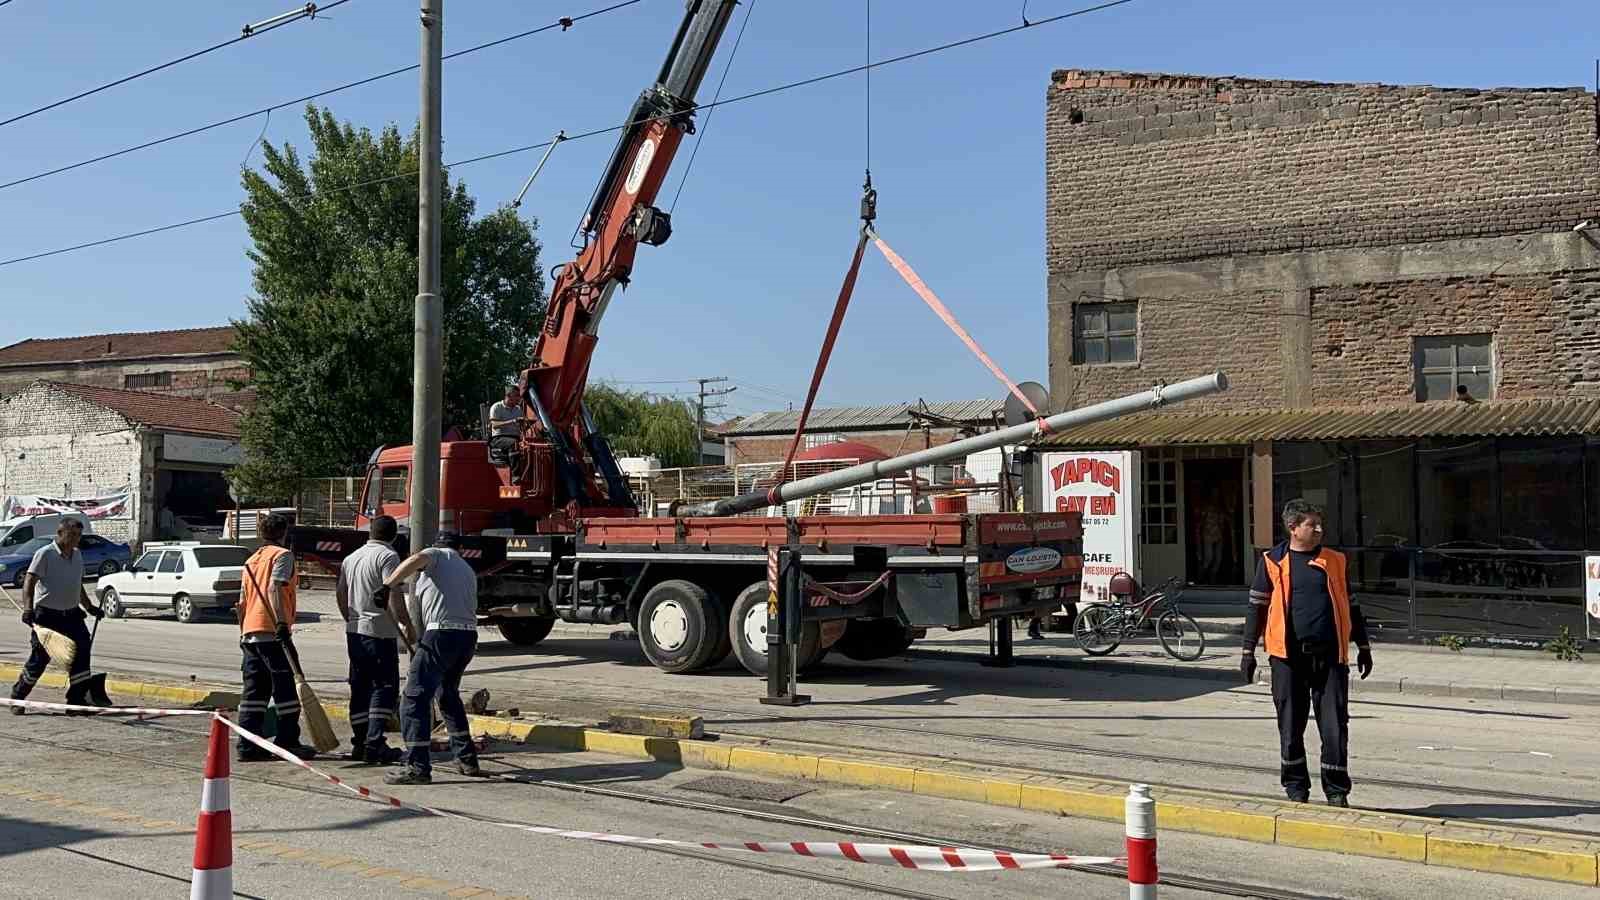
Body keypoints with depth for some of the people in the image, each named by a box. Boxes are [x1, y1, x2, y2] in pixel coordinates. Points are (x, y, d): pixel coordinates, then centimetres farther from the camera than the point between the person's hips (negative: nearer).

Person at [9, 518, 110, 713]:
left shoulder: (77, 555, 13)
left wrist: (89, 607, 22)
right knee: (39, 659, -1)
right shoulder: (45, 554, -9)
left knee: (82, 649, -7)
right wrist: (28, 609, -27)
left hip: (71, 614, 6)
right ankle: (17, 698, 18)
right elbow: (29, 582, -16)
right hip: (46, 614, -6)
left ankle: (77, 697, -2)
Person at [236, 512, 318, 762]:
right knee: (286, 689, -1)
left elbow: (242, 602, 21)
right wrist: (281, 622, -26)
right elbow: (274, 588, -19)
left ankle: (247, 746, 7)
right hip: (271, 632, -8)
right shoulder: (282, 555, -3)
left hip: (250, 632, 8)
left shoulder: (252, 559, 21)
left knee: (254, 691, 9)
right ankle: (288, 743, 1)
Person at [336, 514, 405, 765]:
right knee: (385, 687, -3)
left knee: (360, 686, 13)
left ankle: (359, 742, 17)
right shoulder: (388, 556, -10)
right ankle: (374, 744, -10)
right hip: (380, 632, -8)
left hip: (354, 631, 8)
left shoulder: (351, 558, 14)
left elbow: (339, 592, 20)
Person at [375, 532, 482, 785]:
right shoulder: (468, 570, 28)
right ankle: (467, 759, 28)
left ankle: (418, 767, -10)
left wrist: (387, 585, -25)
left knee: (415, 698, -4)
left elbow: (417, 559, -16)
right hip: (469, 634, 8)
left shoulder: (436, 554, 9)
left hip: (442, 632, -7)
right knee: (449, 694, 25)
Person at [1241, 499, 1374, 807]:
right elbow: (1257, 608, 4)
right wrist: (1248, 651, 1)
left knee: (1335, 727, 1)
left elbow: (1350, 605, 17)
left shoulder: (1334, 561, 9)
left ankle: (1337, 791, 13)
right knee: (1291, 727, 6)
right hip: (1288, 656, -1)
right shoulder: (1272, 562, 2)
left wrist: (1363, 646, 17)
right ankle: (1296, 789, 20)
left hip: (1330, 655, 2)